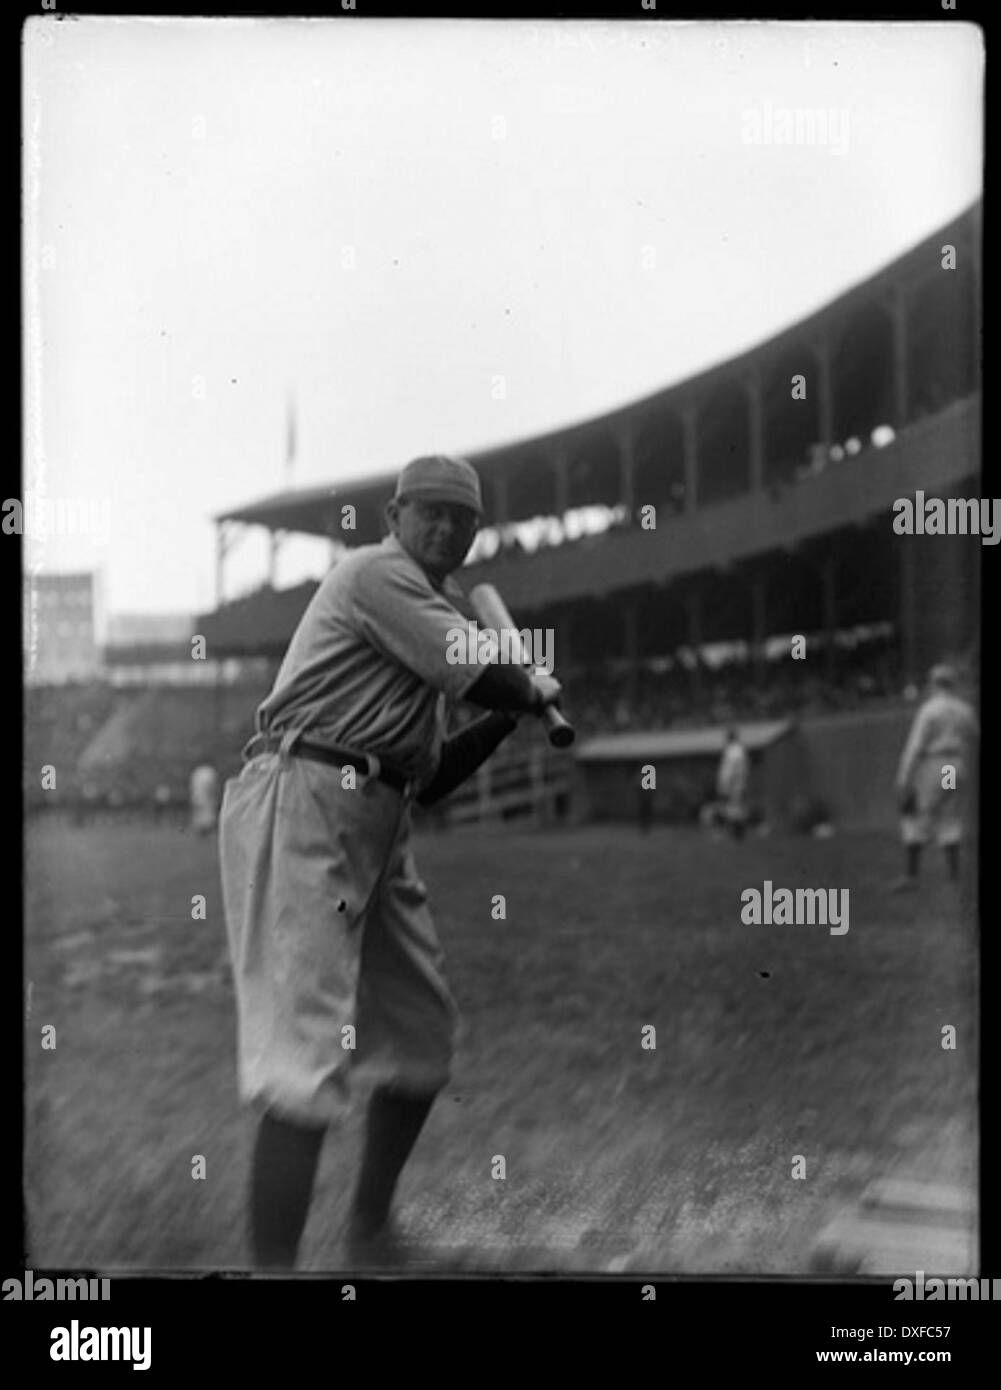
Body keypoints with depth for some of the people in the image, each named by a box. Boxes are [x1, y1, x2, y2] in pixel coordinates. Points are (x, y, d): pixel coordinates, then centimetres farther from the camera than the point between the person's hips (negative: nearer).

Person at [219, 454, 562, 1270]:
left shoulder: (432, 609, 24)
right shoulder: (379, 573, -3)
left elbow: (430, 780, 24)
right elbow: (480, 677, -15)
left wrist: (511, 713, 15)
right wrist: (537, 691, 6)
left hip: (380, 831, 10)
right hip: (303, 807, -10)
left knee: (423, 1041, 16)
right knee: (310, 1059, -18)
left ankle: (371, 1228, 34)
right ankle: (274, 1266, -21)